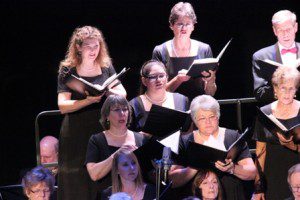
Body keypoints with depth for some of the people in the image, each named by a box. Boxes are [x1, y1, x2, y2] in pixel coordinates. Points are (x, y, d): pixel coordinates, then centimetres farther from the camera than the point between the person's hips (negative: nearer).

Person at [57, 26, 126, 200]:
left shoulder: (106, 67, 8)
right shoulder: (68, 71, -2)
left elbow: (123, 94, 6)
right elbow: (63, 105, -10)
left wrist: (108, 91, -15)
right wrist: (88, 101, -25)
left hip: (102, 130, 3)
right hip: (77, 132, -3)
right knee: (76, 186, 0)